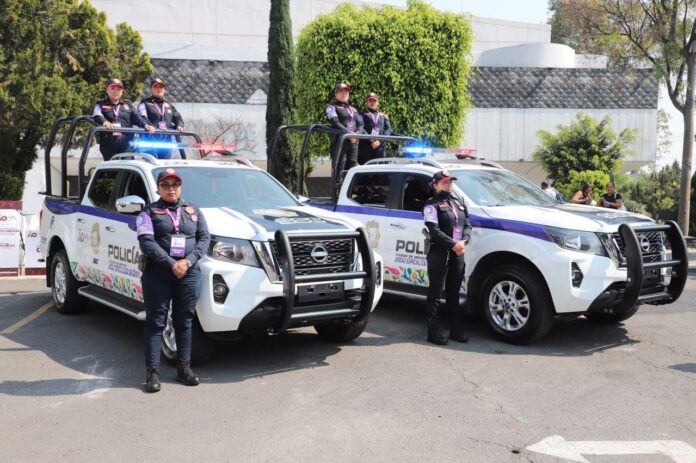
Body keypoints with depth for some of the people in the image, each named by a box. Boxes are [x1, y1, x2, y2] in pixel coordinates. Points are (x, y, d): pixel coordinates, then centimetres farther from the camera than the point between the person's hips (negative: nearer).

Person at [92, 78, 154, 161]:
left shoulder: (128, 104, 20)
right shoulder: (101, 104, 12)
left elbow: (137, 118, 7)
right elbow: (97, 116, -9)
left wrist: (145, 125, -15)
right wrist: (104, 121, -33)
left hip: (126, 144, 1)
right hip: (109, 144, -1)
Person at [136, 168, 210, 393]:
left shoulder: (193, 210, 15)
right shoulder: (149, 212, 4)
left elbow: (204, 238, 7)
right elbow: (147, 242, -8)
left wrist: (188, 261, -10)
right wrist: (171, 264, -18)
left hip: (189, 274, 3)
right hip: (157, 274, -3)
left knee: (184, 322, 9)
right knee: (155, 322, -1)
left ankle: (184, 367, 18)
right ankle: (153, 371, 4)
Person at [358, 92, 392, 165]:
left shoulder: (383, 115, 20)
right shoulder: (363, 114, 7)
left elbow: (388, 129, 8)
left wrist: (380, 140, -9)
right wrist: (371, 141, -16)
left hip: (379, 147, 4)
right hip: (365, 146, -4)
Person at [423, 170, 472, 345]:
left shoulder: (458, 203, 19)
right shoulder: (432, 205, -3)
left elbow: (467, 225, 14)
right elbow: (434, 231, -14)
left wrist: (463, 241, -6)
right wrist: (453, 244, -18)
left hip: (458, 252, 7)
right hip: (439, 253, -7)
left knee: (454, 292, 12)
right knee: (436, 292, -4)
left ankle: (456, 330, 18)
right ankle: (433, 331, -2)